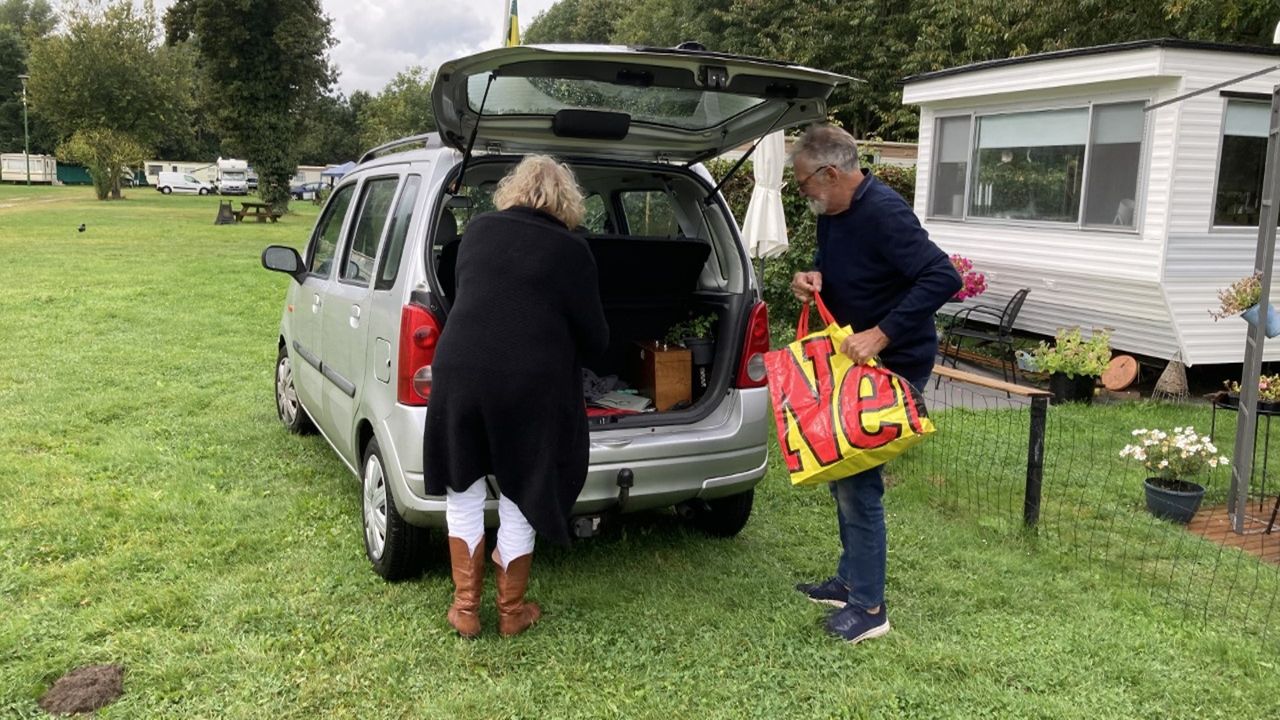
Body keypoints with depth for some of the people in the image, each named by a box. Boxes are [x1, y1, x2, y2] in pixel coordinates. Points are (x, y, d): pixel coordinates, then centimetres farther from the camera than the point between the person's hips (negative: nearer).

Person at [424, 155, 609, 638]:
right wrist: (572, 354, 24)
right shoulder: (571, 251, -2)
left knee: (464, 494, 18)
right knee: (519, 500, 12)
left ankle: (465, 608, 23)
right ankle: (512, 612, 25)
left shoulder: (478, 231, 7)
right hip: (530, 386, -2)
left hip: (459, 375, 3)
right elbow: (594, 338, 1)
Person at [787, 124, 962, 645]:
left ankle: (868, 607, 7)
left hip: (890, 365, -10)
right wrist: (813, 278, -4)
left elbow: (943, 277, -30)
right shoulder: (830, 215, 5)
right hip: (851, 361, 10)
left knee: (858, 482, -7)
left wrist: (881, 334, -34)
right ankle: (851, 580, 33)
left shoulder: (883, 213, -23)